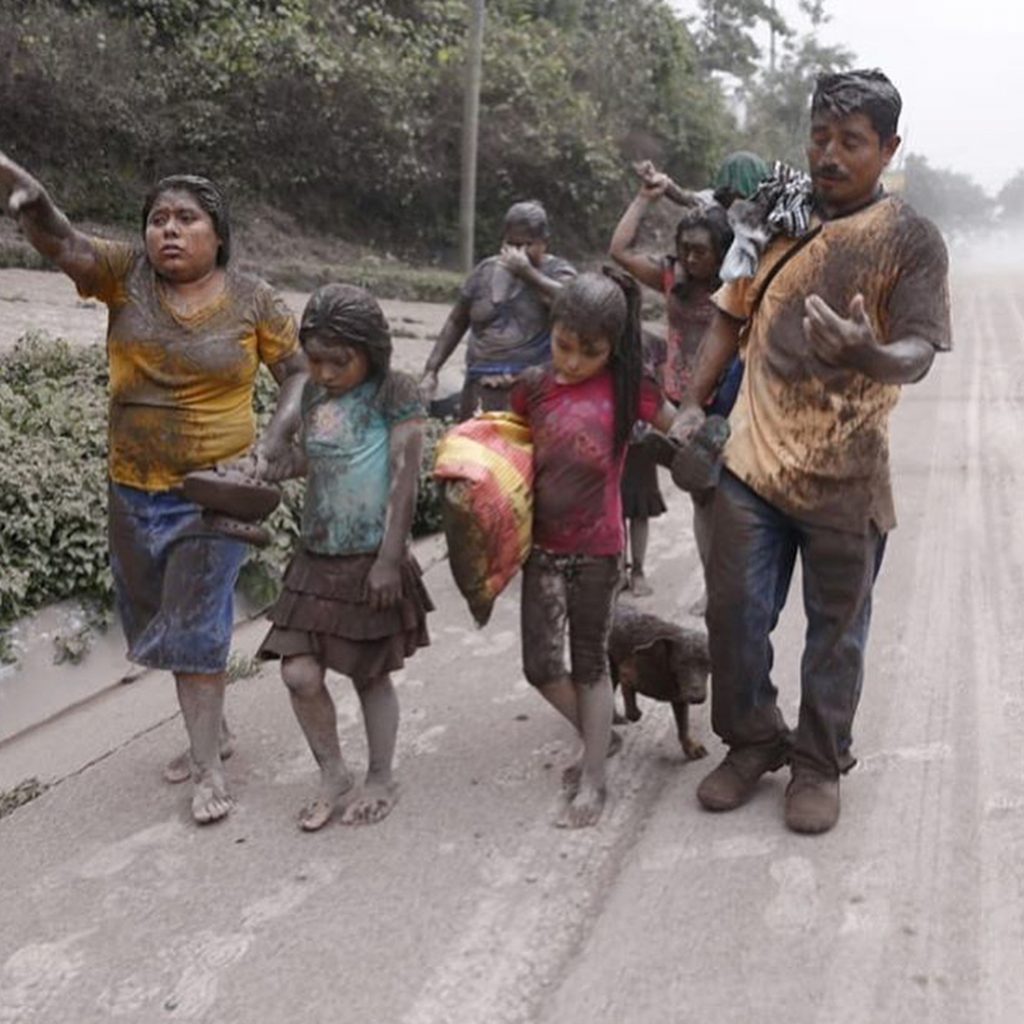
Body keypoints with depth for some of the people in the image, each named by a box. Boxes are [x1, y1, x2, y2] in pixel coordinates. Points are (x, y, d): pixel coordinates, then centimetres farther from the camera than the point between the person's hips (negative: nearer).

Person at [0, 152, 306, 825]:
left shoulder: (253, 299, -6)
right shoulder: (127, 273, -2)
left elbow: (300, 374, -1)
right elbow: (64, 244, -19)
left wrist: (269, 449, -14)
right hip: (134, 493, 4)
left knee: (195, 624, -4)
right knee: (160, 621, 16)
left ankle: (207, 767, 8)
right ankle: (213, 728, 35)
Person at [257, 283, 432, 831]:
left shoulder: (395, 392, -12)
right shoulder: (313, 392, 6)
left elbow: (404, 478, -14)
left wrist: (389, 558, -16)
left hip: (371, 561, -5)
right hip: (316, 559, 5)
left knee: (370, 675, 9)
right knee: (299, 673, 0)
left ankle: (380, 779, 29)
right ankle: (332, 774, 22)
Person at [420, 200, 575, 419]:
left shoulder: (558, 271, 4)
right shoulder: (487, 270, 14)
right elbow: (456, 323, 21)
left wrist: (527, 272, -16)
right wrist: (431, 370, 16)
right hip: (481, 391, 4)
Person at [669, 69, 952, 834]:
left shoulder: (910, 240, -6)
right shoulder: (777, 218, 6)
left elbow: (919, 354, -14)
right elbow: (733, 316, 14)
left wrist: (867, 356, -37)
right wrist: (694, 405, 6)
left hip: (844, 477, -3)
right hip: (753, 460, 3)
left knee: (836, 629, 10)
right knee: (735, 613, 8)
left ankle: (820, 764, 28)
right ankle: (752, 742, 29)